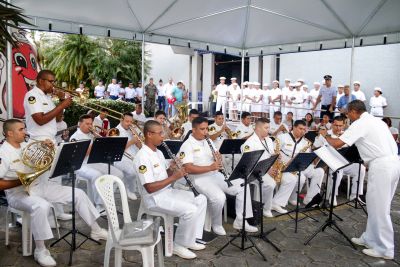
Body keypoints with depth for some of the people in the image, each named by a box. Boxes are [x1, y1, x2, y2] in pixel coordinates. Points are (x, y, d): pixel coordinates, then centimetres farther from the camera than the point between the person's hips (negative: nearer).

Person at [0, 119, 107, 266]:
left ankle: (95, 230, 10)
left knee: (78, 193, -2)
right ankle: (40, 250, -23)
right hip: (18, 193, -7)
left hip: (39, 185, 7)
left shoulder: (26, 146, 9)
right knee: (41, 206, -41)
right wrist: (20, 181, -21)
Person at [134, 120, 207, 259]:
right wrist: (173, 177, -23)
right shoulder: (143, 157, -21)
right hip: (155, 198, -10)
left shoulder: (158, 152, 10)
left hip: (168, 191, 10)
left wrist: (173, 168, -3)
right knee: (190, 210, -24)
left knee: (201, 199, 6)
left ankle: (191, 239, 12)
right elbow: (150, 188, -26)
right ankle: (179, 245, -3)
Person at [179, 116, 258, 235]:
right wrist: (210, 167, -27)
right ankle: (216, 224, -4)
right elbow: (188, 168, -21)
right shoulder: (187, 146, -10)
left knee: (243, 186, -4)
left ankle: (240, 221, 5)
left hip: (216, 175, 8)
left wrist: (219, 159, -7)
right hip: (200, 179, -7)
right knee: (219, 197, -32)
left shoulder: (208, 141, 14)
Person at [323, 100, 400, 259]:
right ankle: (370, 238, 28)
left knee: (378, 208, 1)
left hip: (381, 166, -9)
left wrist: (325, 137, 7)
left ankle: (385, 249, 10)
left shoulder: (360, 123, -7)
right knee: (377, 206, 17)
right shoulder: (377, 121, 20)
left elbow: (338, 143, -13)